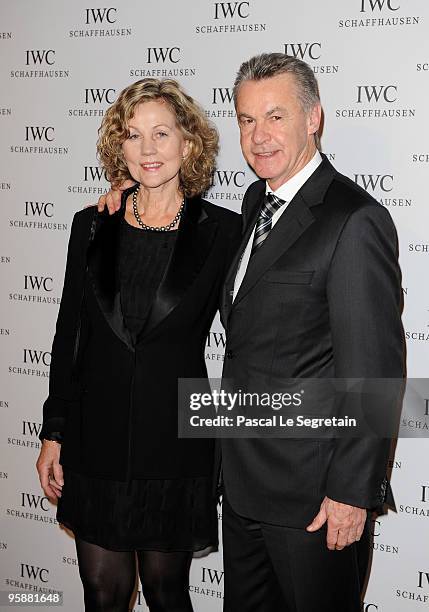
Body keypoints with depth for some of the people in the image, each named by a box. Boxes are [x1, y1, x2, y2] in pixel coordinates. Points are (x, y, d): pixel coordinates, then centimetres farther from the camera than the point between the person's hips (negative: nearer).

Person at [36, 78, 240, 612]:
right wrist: (54, 434, 5)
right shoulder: (92, 226, 1)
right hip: (96, 439, 2)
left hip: (175, 442, -2)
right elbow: (69, 334, 5)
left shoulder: (223, 233, -6)